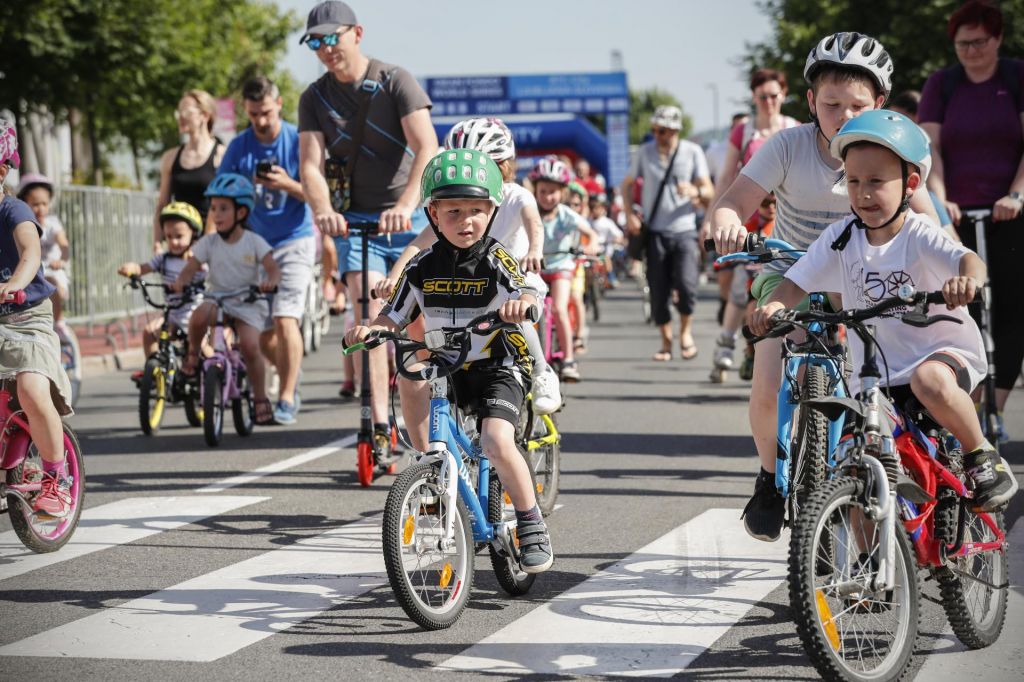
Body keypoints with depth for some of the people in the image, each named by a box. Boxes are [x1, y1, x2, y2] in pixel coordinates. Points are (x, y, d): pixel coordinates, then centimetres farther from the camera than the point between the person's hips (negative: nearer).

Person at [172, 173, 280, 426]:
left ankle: (261, 400, -5)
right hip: (216, 299, 1)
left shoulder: (254, 242, -3)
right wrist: (180, 281, -29)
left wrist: (270, 281, -35)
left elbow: (273, 267, -12)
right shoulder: (209, 242, 1)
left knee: (250, 345, -23)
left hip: (248, 303, -1)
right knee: (199, 316, -34)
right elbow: (191, 267, -7)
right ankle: (192, 355, -2)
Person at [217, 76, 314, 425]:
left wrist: (287, 184, -23)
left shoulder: (297, 141, -6)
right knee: (262, 332, 5)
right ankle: (290, 376, 34)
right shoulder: (239, 147, 1)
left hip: (294, 242, -3)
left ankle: (286, 399, -8)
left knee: (285, 320, -17)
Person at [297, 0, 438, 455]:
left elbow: (427, 148, -20)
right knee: (370, 315, -15)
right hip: (354, 219, 2)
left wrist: (406, 204, -36)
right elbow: (311, 163, -9)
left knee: (419, 323, 2)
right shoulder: (315, 98, 2)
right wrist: (323, 209, -31)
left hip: (410, 217, -2)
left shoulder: (395, 81, -8)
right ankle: (379, 426, -17)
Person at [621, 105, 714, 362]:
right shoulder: (645, 152, 3)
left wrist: (696, 191, -23)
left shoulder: (692, 152, 0)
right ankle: (666, 341, 18)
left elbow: (709, 192, 1)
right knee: (658, 291, 1)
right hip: (655, 232, 2)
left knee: (686, 283, -18)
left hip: (684, 230, -2)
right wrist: (630, 214, 1)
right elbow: (627, 184, 15)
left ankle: (685, 331, 6)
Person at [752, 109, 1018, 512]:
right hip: (876, 377, 5)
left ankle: (983, 458, -17)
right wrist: (774, 305, -27)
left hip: (941, 350, -5)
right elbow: (798, 281, -4)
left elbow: (966, 259, -32)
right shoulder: (842, 238, -2)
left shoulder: (918, 236, -15)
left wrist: (968, 279, -57)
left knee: (929, 381, -39)